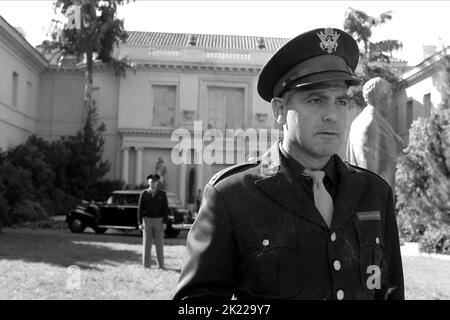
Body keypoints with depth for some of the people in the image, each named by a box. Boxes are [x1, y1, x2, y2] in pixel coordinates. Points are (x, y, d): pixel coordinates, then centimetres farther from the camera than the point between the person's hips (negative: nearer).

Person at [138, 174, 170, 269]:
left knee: (159, 243, 0)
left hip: (158, 221, 0)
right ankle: (146, 264, 6)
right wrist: (140, 223, -8)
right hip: (147, 220, 0)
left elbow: (166, 209, -2)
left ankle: (161, 264, 8)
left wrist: (164, 223, -11)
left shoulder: (162, 194, -1)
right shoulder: (144, 193, 0)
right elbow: (140, 209, 0)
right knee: (146, 243, 0)